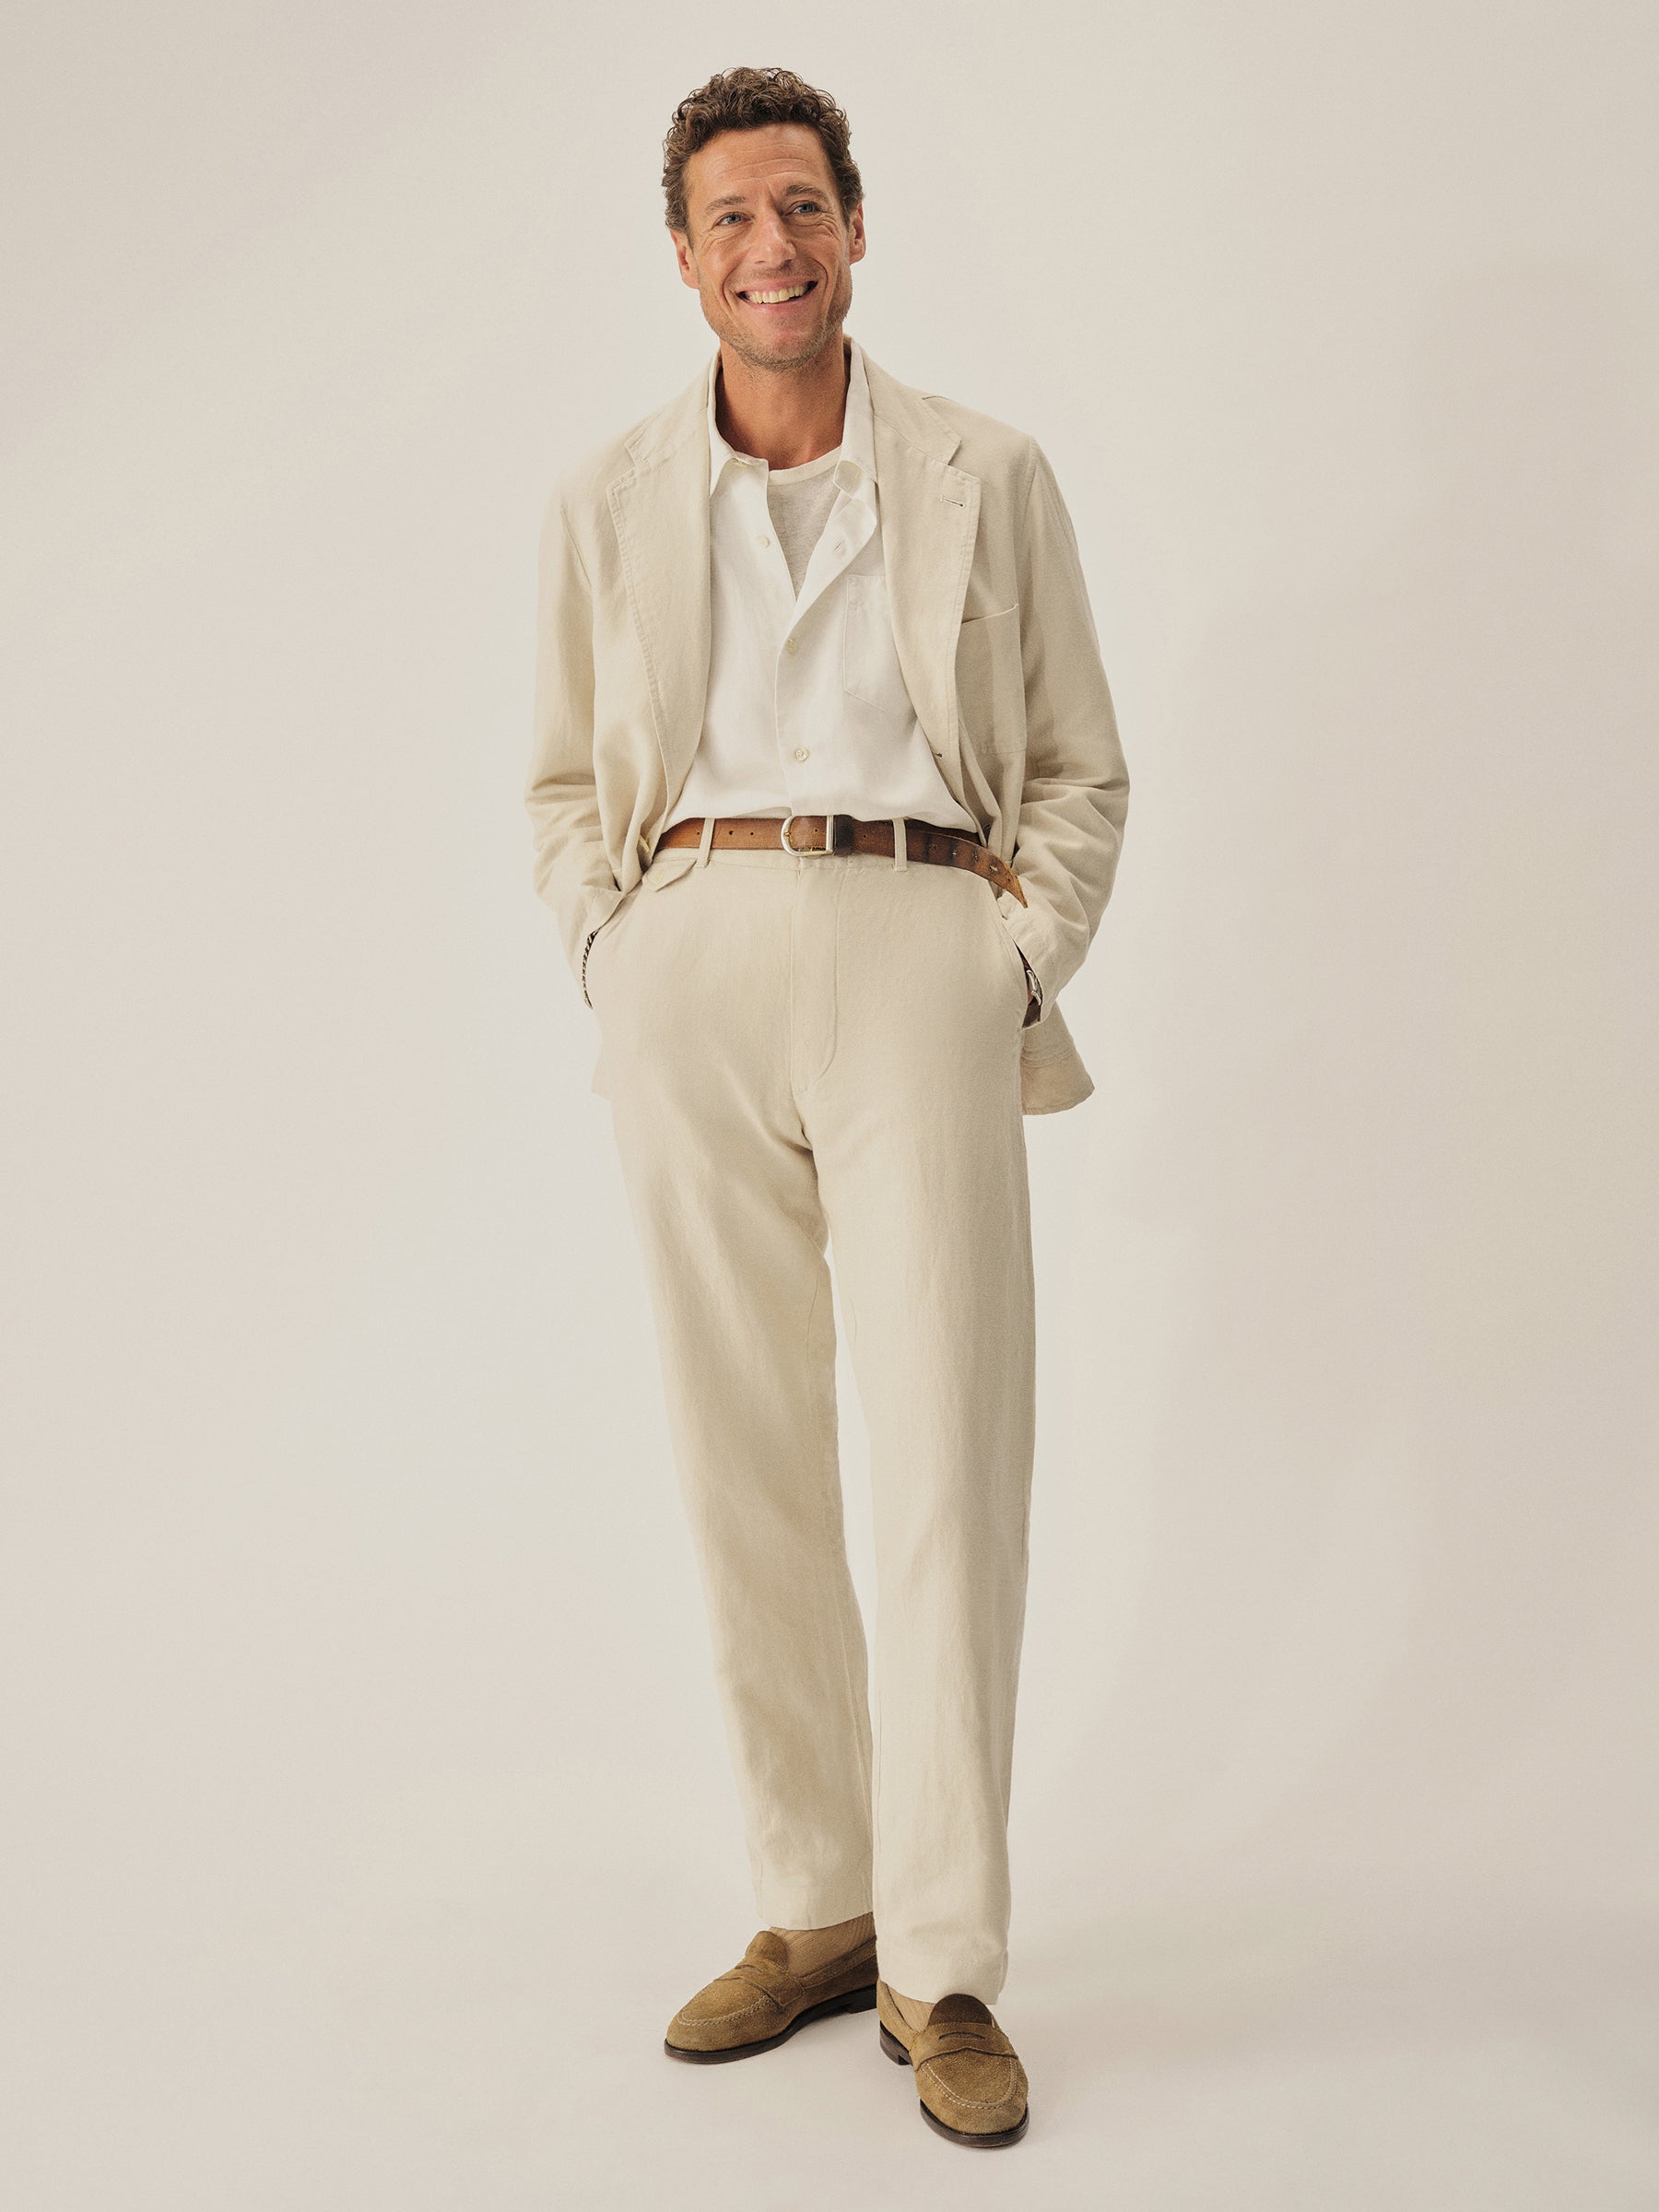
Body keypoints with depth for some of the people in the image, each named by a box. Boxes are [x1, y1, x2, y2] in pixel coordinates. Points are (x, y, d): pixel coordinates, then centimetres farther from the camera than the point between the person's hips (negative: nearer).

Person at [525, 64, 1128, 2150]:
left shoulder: (989, 476, 9)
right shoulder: (609, 499, 13)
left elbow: (1081, 771, 11)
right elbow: (566, 782, 19)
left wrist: (1015, 974, -2)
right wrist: (618, 962, 4)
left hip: (918, 953, -2)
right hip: (690, 967, 2)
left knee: (951, 1462, -7)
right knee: (743, 1467, 5)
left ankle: (942, 1970, 4)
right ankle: (816, 1908, 18)